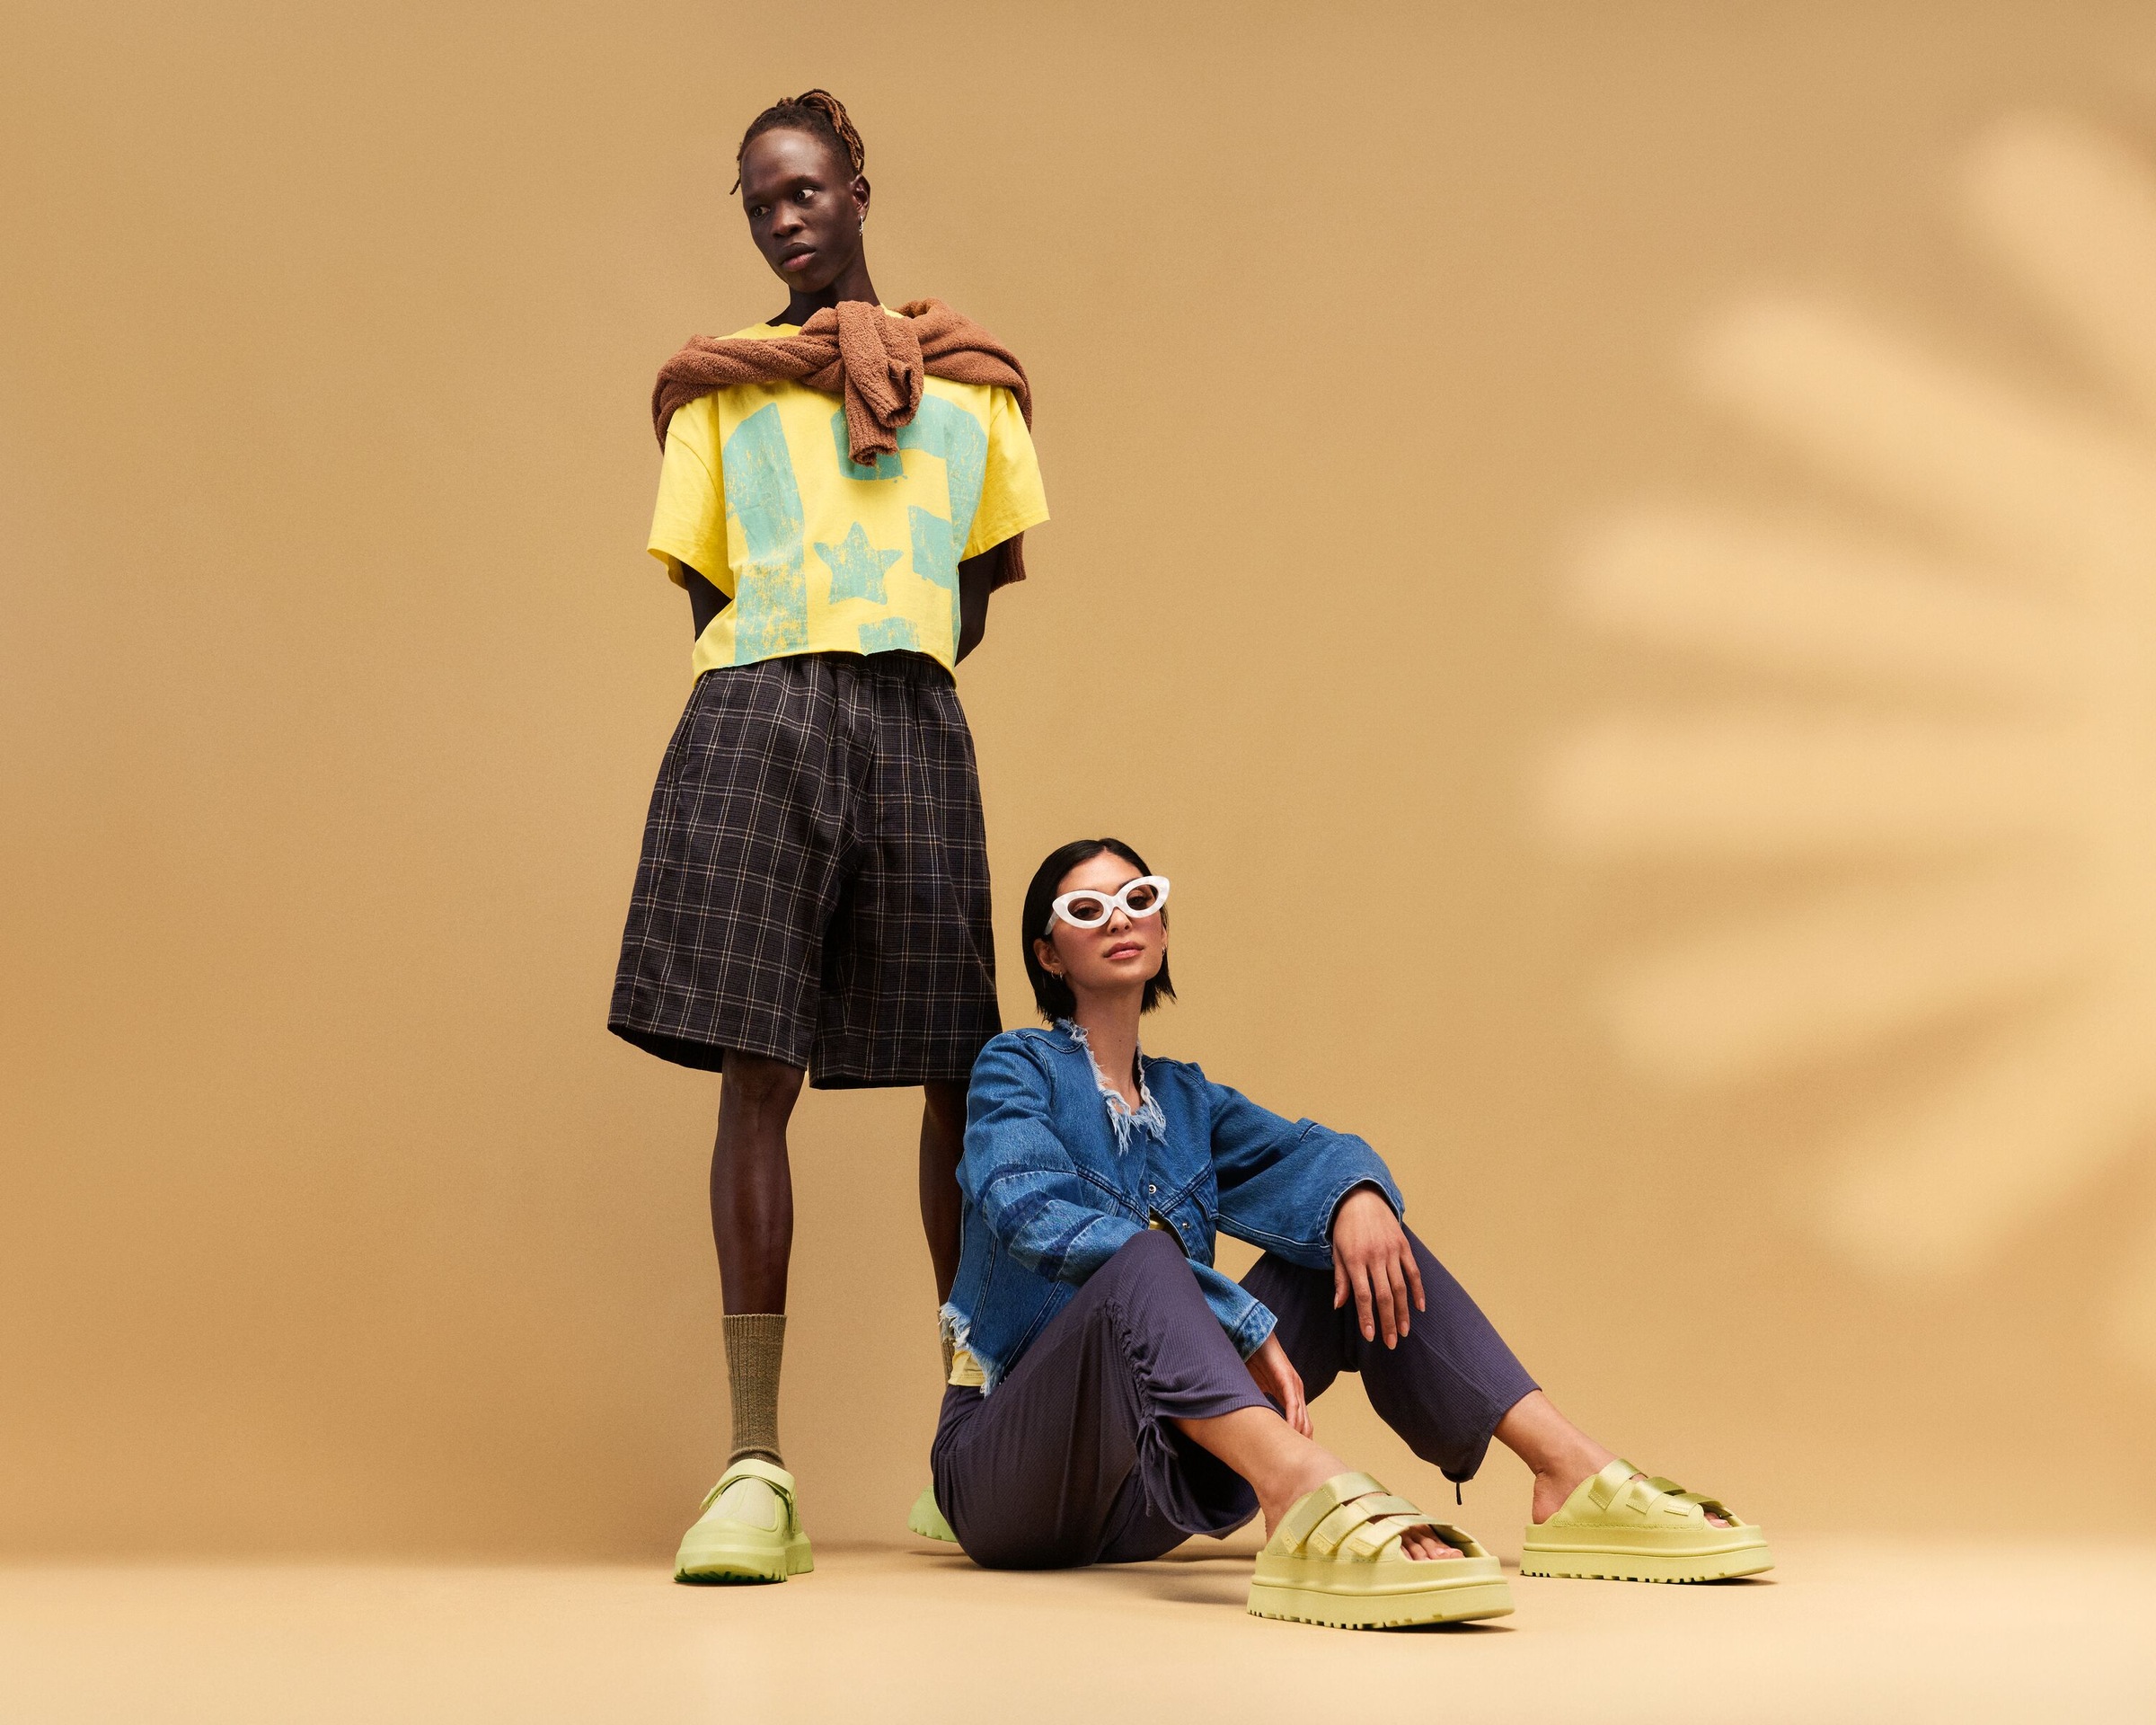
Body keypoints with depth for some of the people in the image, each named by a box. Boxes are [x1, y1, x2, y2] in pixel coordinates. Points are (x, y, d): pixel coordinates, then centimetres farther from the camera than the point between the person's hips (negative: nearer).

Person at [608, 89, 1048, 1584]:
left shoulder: (969, 379, 20)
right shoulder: (721, 384, 19)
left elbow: (982, 583, 19)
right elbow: (705, 593, 15)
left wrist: (895, 670, 7)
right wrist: (793, 696, 2)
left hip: (914, 724, 1)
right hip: (757, 714, -1)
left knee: (960, 1080, -2)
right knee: (757, 1078, -10)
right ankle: (755, 1467, -12)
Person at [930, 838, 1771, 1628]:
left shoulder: (1185, 1099, 19)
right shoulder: (1018, 1068, 1)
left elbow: (1300, 1153, 2)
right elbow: (1037, 1210, -19)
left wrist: (1357, 1196, -24)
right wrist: (1247, 1329, -24)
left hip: (1148, 1493, 6)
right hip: (1007, 1469, -6)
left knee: (1350, 1244, -2)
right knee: (1143, 1261, -34)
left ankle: (1572, 1472, -17)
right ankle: (1306, 1490, -62)